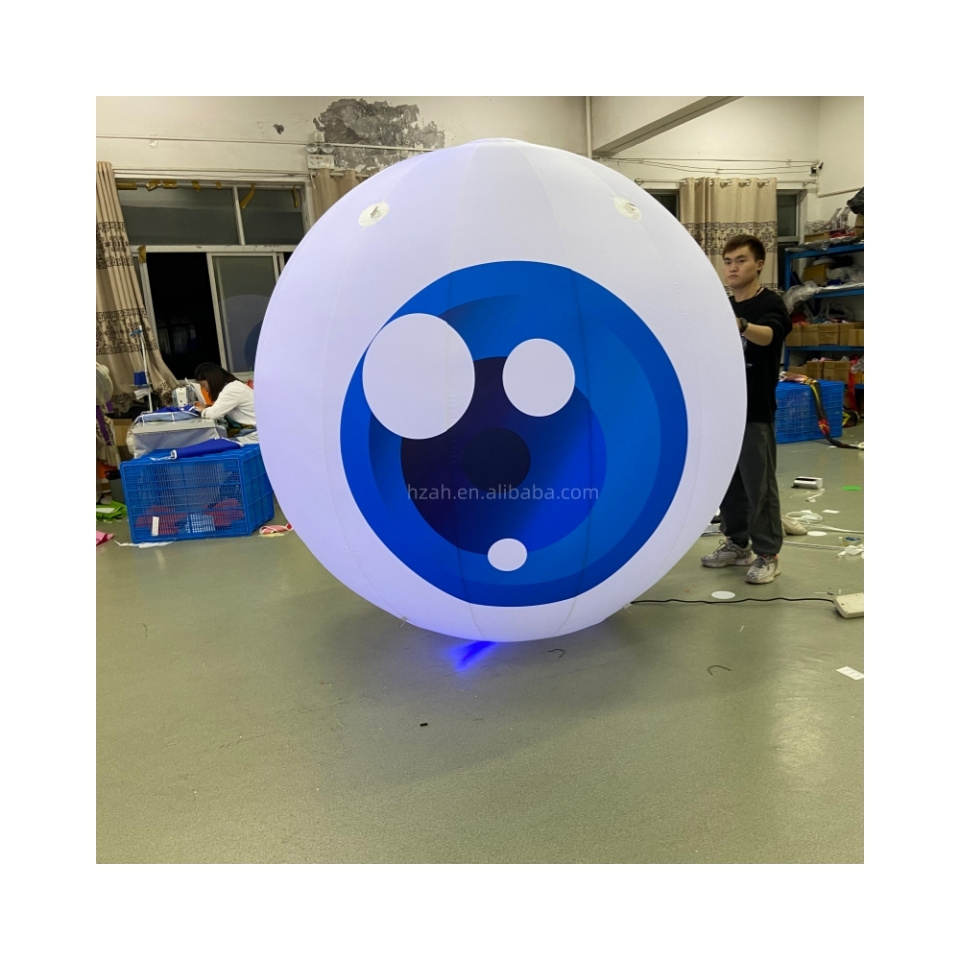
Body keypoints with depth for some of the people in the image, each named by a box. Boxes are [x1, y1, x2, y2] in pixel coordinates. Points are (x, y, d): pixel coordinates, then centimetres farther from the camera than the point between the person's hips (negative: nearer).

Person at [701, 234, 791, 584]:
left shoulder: (771, 304, -8)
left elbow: (768, 335, -32)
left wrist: (740, 325, -52)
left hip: (755, 412, -7)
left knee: (759, 485, -1)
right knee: (727, 482, 12)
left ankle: (768, 555, 10)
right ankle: (736, 544, 25)